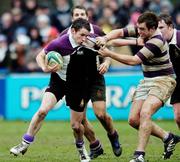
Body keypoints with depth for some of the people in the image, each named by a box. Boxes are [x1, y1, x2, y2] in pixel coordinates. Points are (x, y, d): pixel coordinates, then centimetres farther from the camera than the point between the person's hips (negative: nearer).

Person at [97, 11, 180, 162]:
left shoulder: (156, 42, -25)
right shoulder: (142, 30, -2)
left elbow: (133, 60, -26)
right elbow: (119, 32, 4)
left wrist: (109, 54, -23)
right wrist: (105, 38, -17)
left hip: (163, 80, -9)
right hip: (147, 80, 9)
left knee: (145, 113, -29)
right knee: (134, 120, 1)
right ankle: (168, 137, 18)